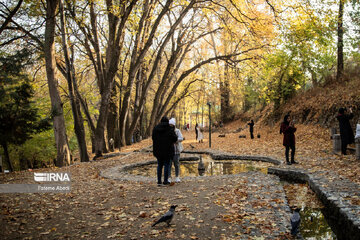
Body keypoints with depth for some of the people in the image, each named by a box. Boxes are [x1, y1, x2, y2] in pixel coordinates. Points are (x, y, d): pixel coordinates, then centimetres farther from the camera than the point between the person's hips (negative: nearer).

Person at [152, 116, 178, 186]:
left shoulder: (155, 129, 1)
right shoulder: (170, 129, -11)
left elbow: (153, 138, 8)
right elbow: (175, 139, -7)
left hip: (158, 151, 4)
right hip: (167, 150, -4)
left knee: (159, 165, 13)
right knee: (166, 165, 5)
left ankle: (159, 181, 13)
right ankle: (165, 181, 7)